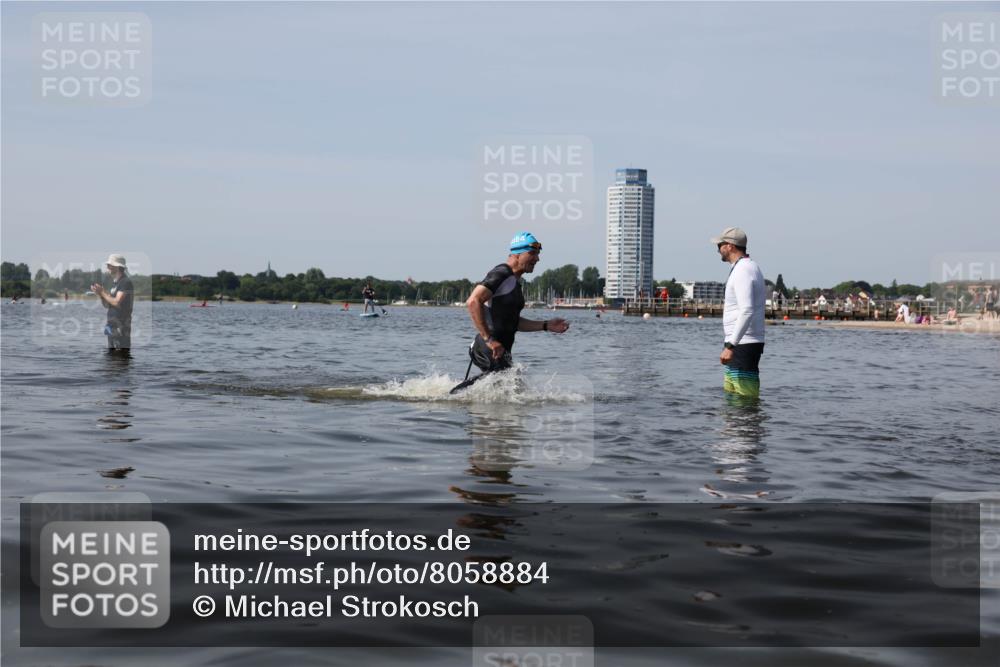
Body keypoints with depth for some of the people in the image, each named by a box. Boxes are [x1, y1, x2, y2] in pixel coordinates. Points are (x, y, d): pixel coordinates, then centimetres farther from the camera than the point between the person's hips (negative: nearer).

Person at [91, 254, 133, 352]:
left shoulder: (125, 282, -10)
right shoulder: (115, 283, 18)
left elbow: (117, 302, -19)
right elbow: (106, 305, 18)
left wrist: (103, 293, -9)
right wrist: (100, 293, 0)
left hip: (121, 326, -9)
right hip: (112, 326, 9)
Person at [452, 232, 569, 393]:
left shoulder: (514, 281, 18)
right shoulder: (501, 274, -12)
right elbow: (473, 302, -25)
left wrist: (546, 325, 18)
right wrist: (489, 339, -26)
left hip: (500, 351, 10)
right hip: (489, 350, -10)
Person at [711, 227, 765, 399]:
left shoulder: (742, 270, -16)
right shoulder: (752, 266, 18)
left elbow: (747, 311, -27)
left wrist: (730, 346, -30)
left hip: (743, 345, -11)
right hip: (745, 344, 11)